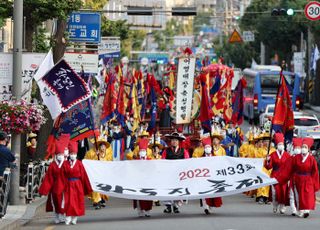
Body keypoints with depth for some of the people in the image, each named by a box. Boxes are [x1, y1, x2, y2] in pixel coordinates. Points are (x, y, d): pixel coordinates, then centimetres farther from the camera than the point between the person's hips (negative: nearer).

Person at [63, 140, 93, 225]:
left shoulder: (79, 164, -2)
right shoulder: (65, 164, -1)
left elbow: (83, 175, -1)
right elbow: (63, 176, -1)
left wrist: (87, 187, -1)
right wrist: (63, 186, -6)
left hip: (77, 185, 1)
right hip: (68, 185, 0)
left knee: (77, 201, 4)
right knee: (68, 202, -2)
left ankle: (74, 218, 14)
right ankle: (68, 219, 1)